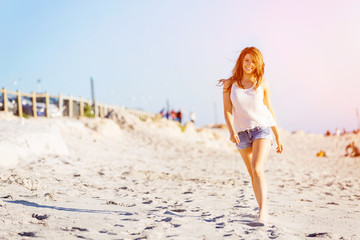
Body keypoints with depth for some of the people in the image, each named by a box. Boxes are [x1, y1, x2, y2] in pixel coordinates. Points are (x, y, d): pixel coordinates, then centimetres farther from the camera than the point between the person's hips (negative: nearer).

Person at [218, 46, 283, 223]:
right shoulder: (229, 84, 2)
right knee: (253, 175, 10)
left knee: (257, 169, -21)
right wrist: (232, 131, -19)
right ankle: (263, 210, 21)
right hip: (242, 132, 2)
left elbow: (269, 108, 10)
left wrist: (278, 136, 12)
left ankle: (263, 210, -22)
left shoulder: (262, 83, 2)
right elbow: (227, 111, -2)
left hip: (262, 128, -2)